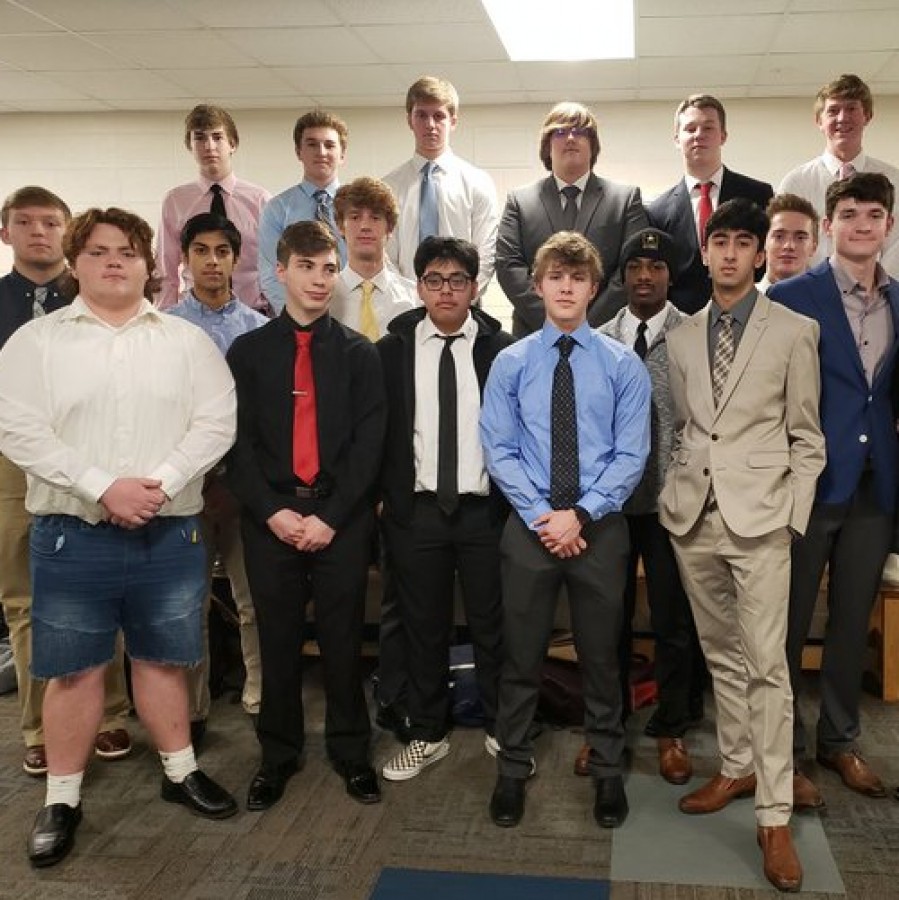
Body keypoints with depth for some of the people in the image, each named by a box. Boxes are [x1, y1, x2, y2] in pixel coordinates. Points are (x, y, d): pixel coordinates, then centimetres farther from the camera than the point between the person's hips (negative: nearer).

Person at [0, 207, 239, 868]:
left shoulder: (187, 340, 6)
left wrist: (161, 483, -16)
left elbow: (216, 422, -2)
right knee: (74, 668, 7)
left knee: (164, 659, 14)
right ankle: (63, 799, 21)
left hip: (170, 533, 2)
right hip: (73, 534, -1)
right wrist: (104, 487, -17)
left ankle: (181, 772, 30)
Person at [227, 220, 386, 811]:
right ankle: (278, 755, 24)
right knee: (278, 641, 9)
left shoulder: (359, 353, 5)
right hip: (270, 519, 1)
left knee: (343, 639, 7)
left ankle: (352, 752, 23)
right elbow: (239, 442, 1)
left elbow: (369, 443, -2)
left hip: (342, 519, -1)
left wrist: (331, 516, -11)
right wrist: (273, 512, -10)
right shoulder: (248, 351, 6)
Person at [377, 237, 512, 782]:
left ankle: (501, 730, 28)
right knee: (424, 627, 12)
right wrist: (385, 497, 0)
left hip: (486, 508, -1)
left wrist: (514, 501, -3)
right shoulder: (391, 351, 3)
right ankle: (428, 734, 28)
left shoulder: (503, 349, -1)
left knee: (493, 625, 9)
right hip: (416, 509, 1)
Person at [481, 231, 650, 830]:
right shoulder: (511, 363, 1)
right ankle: (513, 771, 27)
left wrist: (580, 515, -14)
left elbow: (631, 455, -4)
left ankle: (608, 773, 30)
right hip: (528, 527, 0)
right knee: (522, 658, 10)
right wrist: (542, 516, -13)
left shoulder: (624, 365, -1)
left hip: (600, 528, 0)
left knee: (601, 657, 13)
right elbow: (499, 451, -2)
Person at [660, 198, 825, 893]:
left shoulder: (794, 332, 0)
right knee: (721, 655, 13)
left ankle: (775, 816, 2)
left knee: (766, 664, -6)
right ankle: (737, 768, 28)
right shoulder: (681, 338, 12)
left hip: (758, 516, -4)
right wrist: (672, 495, 5)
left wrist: (793, 517, -6)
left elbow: (807, 439, 1)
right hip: (693, 516, 4)